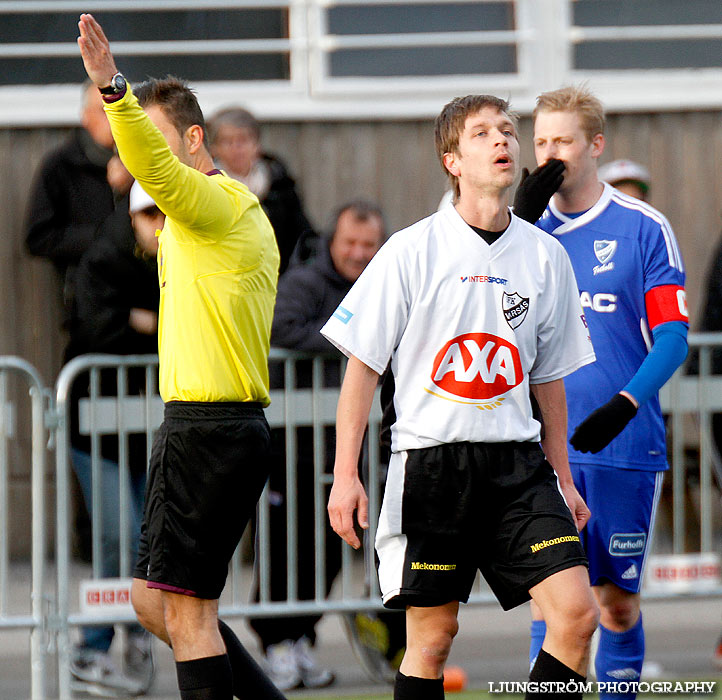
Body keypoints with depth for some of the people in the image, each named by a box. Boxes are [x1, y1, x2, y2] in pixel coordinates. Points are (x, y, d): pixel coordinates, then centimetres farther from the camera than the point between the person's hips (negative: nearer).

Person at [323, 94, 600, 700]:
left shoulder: (545, 256, 7)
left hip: (518, 464, 3)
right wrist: (345, 474, -7)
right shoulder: (412, 252, -4)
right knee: (432, 635, 1)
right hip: (430, 462, -3)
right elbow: (362, 365, -1)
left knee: (577, 612, -10)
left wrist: (562, 478, 19)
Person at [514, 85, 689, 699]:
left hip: (623, 444, -2)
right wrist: (519, 224, -11)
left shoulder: (644, 228, -1)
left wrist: (624, 405, -20)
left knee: (618, 601, 4)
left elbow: (673, 336, -4)